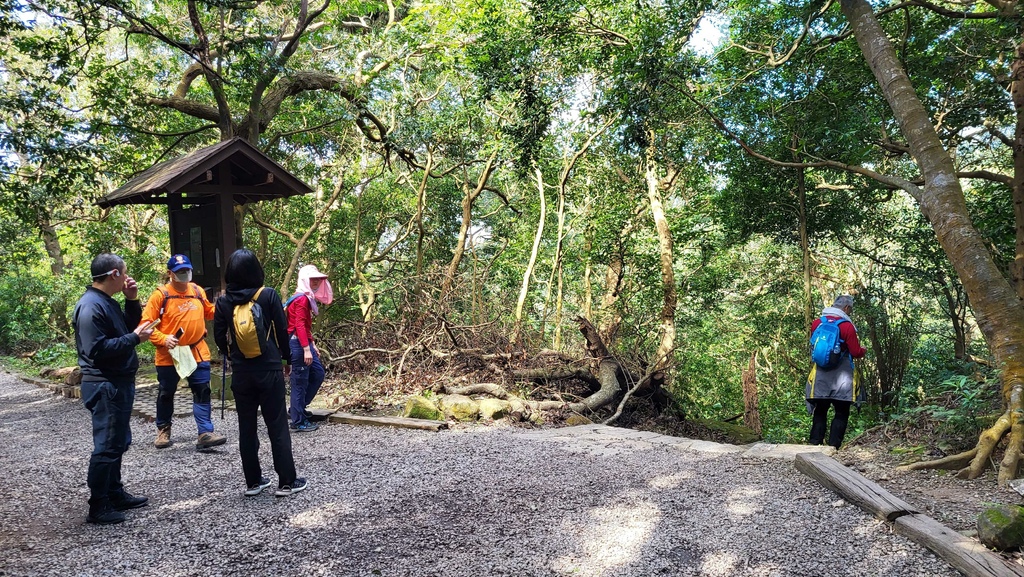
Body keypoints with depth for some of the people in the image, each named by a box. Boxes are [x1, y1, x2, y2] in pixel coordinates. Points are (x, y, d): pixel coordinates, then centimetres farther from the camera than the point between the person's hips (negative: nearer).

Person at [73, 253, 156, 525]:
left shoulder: (107, 302, 11)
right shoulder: (91, 306, -19)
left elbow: (128, 328, 18)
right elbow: (97, 350, -26)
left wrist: (132, 301, 6)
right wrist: (134, 338, -21)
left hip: (118, 383, 11)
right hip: (105, 386, -11)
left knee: (118, 442, 18)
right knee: (107, 446, -4)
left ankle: (115, 494, 30)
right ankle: (98, 507, 5)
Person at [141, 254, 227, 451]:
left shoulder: (198, 291, 5)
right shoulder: (161, 294, -10)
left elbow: (209, 312, 22)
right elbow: (146, 323, -10)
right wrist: (163, 339, -22)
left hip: (198, 352, 3)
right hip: (169, 354, -3)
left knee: (202, 393, -3)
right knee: (166, 394, 13)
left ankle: (205, 434, -3)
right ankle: (163, 430, 34)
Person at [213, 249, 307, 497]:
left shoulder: (223, 302, -1)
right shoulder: (269, 295, -8)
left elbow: (219, 338, 3)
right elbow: (282, 331, -5)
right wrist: (286, 358, 9)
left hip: (241, 373, 3)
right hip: (269, 370, -2)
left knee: (246, 427, 12)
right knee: (277, 426, 4)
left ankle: (253, 481, 18)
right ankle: (286, 481, 8)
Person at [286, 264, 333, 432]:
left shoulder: (307, 298, 17)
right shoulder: (302, 299, -14)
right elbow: (299, 325, -22)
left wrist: (312, 345, 19)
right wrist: (306, 349, -26)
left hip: (304, 343, 10)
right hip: (298, 343, -10)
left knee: (318, 373, 15)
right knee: (300, 381, -4)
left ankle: (297, 407, 23)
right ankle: (298, 421, 4)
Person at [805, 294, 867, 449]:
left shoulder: (816, 323, 4)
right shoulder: (847, 326, -12)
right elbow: (856, 352, -8)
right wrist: (863, 350, 12)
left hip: (820, 378, 4)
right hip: (841, 379, -4)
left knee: (820, 412, 13)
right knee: (841, 413, 6)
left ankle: (815, 446, 10)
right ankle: (833, 448, 0)